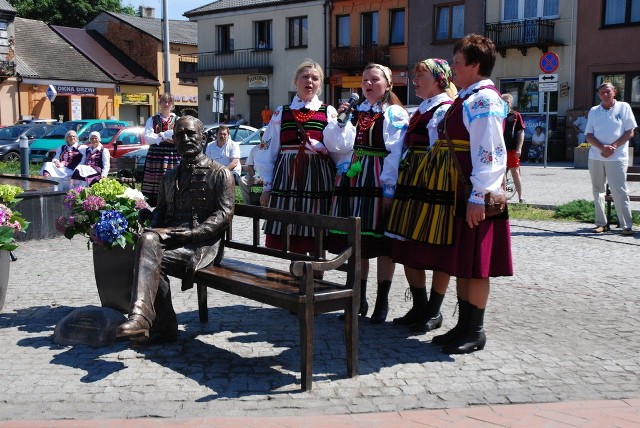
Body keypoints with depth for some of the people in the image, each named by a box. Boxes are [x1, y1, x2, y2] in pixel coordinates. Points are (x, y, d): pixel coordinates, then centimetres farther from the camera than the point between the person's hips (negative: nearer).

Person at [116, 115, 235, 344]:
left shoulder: (219, 173, 7)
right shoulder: (170, 177, 26)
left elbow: (224, 214, -4)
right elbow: (160, 211, 25)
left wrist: (189, 233, -17)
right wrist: (152, 229, -1)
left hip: (202, 242, -5)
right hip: (170, 236, 5)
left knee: (147, 257, -31)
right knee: (147, 240, -32)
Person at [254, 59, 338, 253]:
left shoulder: (329, 112, 6)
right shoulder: (281, 113, 11)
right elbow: (268, 152, 11)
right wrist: (267, 186, 8)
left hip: (317, 180, -2)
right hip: (287, 178, 2)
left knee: (317, 241, 2)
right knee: (292, 239, 5)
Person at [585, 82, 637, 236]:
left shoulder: (623, 107, 2)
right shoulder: (594, 111, 10)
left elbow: (630, 132, -1)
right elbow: (589, 135, 5)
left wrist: (613, 147, -13)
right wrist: (603, 147, -12)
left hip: (617, 157, -4)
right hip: (595, 157, 4)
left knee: (619, 191, -7)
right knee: (598, 191, 6)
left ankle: (626, 225, -4)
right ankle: (601, 223, 14)